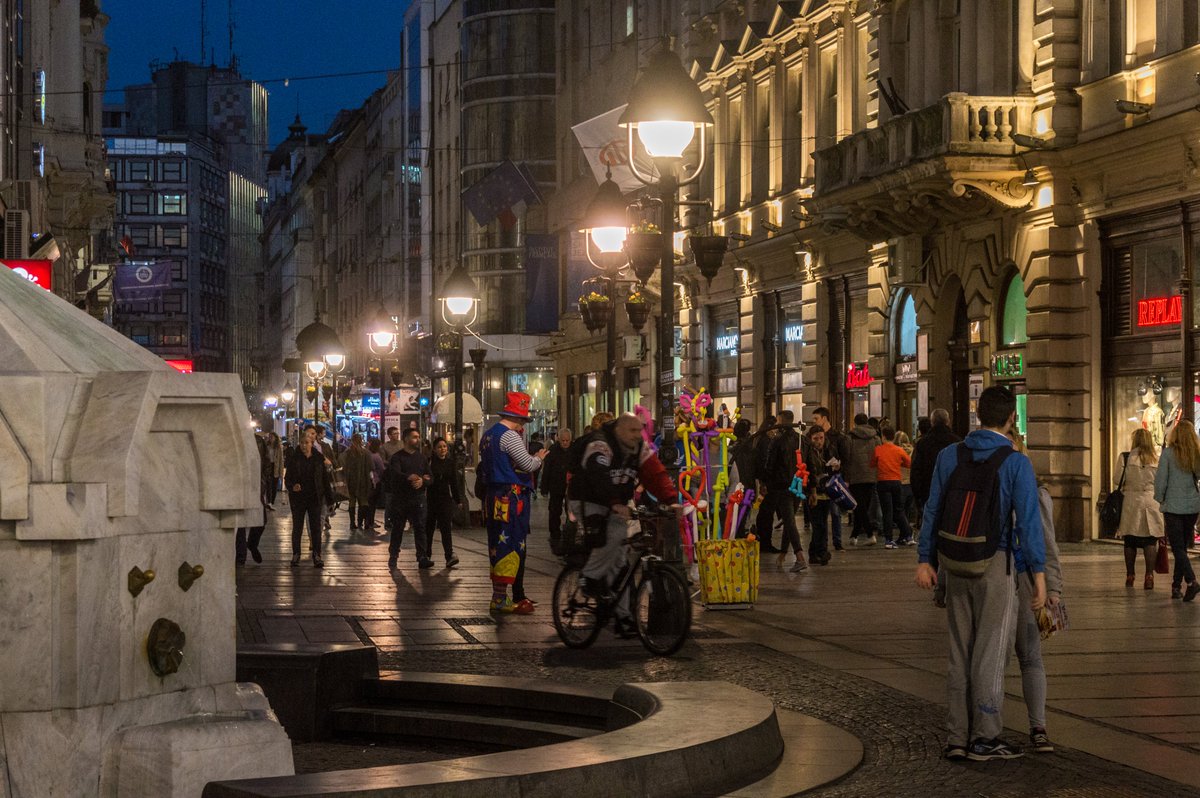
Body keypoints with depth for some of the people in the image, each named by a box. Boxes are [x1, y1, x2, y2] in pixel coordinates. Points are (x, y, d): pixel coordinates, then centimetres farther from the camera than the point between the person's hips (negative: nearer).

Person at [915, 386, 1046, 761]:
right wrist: (1038, 574, -10)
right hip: (996, 564, -4)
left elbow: (933, 509, 6)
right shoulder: (1016, 463, -9)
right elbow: (1028, 520, -12)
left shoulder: (950, 456, 4)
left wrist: (925, 559, 12)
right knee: (990, 652, 3)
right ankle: (984, 738, 7)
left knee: (959, 651, 12)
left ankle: (956, 737, 14)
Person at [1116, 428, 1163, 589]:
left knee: (1130, 542, 8)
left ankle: (1130, 576, 12)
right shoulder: (1157, 460, 1)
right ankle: (1149, 576, -3)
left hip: (1131, 502, -1)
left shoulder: (1125, 458, -4)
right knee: (1150, 542, 3)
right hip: (1152, 502, 1)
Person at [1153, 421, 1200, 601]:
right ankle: (1177, 586, 19)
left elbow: (1160, 480, -7)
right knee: (1182, 547, 14)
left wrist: (1160, 500, 7)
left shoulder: (1168, 453, -8)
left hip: (1173, 506, -4)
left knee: (1178, 547, -4)